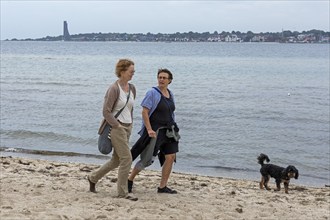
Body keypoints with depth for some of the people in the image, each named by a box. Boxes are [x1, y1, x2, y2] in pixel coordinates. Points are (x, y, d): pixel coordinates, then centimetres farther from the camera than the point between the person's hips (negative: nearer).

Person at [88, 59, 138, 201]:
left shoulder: (132, 89, 10)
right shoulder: (114, 89, -14)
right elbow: (106, 111, -16)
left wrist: (130, 124, 13)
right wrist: (117, 126, -16)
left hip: (127, 127, 8)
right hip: (116, 127, -8)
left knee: (116, 160, 14)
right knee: (126, 159, -9)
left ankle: (93, 177, 33)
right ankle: (122, 192, 1)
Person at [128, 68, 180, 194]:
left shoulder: (170, 95, 12)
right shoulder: (153, 93, -10)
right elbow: (144, 112, -14)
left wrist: (173, 129, 17)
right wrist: (149, 129, -22)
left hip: (167, 131, 7)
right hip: (154, 131, -7)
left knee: (171, 157, -2)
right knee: (147, 159, -3)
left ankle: (162, 187, 8)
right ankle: (130, 180, 17)